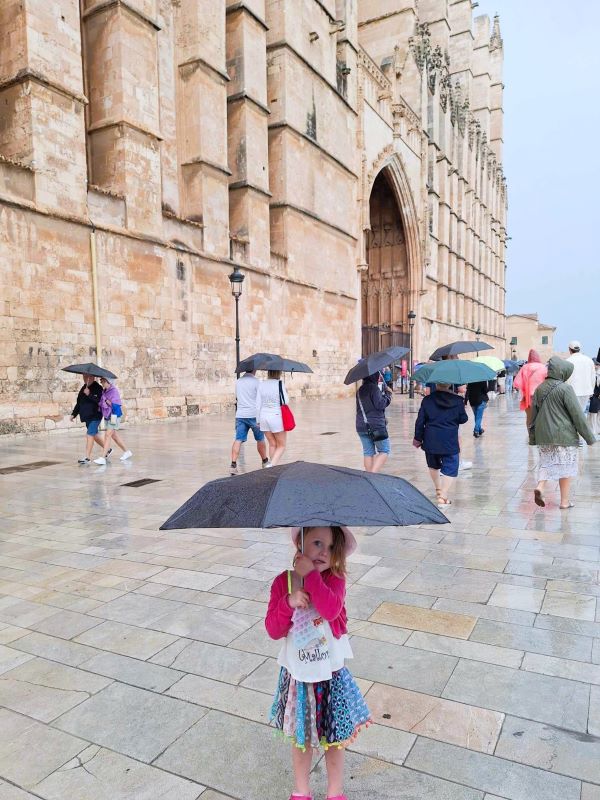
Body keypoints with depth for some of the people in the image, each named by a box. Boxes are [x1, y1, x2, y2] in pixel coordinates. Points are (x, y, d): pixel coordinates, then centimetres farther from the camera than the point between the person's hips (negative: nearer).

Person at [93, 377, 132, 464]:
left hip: (114, 417, -9)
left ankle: (103, 458, -11)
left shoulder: (114, 391, -16)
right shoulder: (104, 391, 9)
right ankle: (127, 452, 28)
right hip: (107, 417, 9)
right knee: (114, 436, 14)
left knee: (108, 435, -11)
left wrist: (113, 417, -22)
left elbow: (115, 405, -20)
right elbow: (102, 404, 20)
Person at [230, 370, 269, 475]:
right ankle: (265, 462, 27)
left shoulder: (238, 381, 10)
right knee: (260, 439, 12)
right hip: (254, 415, -4)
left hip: (240, 415, 4)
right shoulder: (256, 381, -7)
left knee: (238, 440, -1)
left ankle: (233, 464, -12)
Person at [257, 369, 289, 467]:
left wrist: (258, 420, 11)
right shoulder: (280, 384, -11)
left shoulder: (261, 384, 1)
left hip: (264, 417, 5)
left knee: (272, 444, 17)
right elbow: (285, 401, -8)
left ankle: (272, 464, 17)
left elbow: (258, 405, 2)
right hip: (277, 417, -4)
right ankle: (272, 465, -11)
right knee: (281, 446, 7)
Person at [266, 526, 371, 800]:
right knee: (300, 739, 20)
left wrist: (310, 574, -32)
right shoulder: (283, 582, -11)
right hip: (297, 676, 1)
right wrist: (289, 602, -28)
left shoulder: (334, 579, -14)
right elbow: (273, 630, -13)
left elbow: (331, 610, -33)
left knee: (335, 739, 17)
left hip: (331, 675, -1)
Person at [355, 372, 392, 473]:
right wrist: (387, 395, -2)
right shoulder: (374, 388, -11)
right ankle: (373, 474, -13)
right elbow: (379, 405, -16)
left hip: (361, 426, 7)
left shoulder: (360, 391, 13)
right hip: (376, 425, -7)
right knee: (384, 451, 2)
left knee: (368, 453, 11)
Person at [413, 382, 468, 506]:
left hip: (430, 441, 2)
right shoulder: (457, 401, -4)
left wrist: (418, 438, 11)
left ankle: (439, 490, 35)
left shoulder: (427, 400, -2)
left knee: (434, 465, 24)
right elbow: (463, 419, 5)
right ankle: (443, 496, -7)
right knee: (450, 468, 4)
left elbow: (420, 421, -1)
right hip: (450, 442, -2)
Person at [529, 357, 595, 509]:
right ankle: (565, 501, 13)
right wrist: (589, 437, -5)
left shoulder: (539, 389, 5)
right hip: (564, 435, -5)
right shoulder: (565, 388, -14)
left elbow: (533, 414, 11)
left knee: (547, 463, 16)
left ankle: (540, 487, -8)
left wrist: (532, 437, 19)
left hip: (543, 435, 5)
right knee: (566, 466, 7)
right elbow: (577, 415, -13)